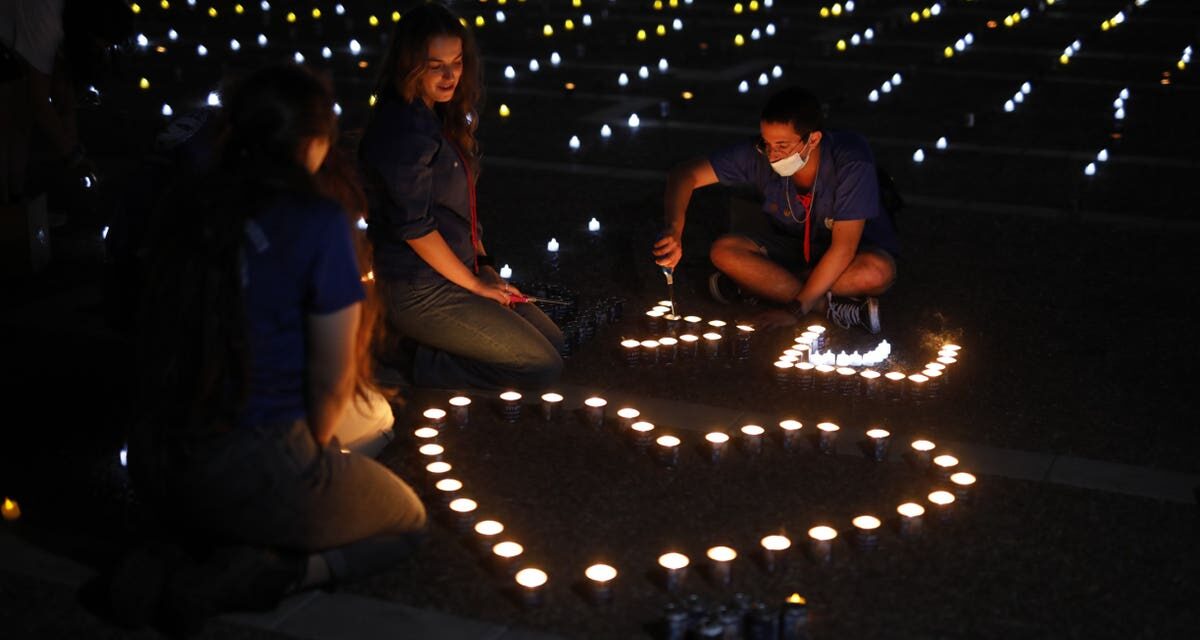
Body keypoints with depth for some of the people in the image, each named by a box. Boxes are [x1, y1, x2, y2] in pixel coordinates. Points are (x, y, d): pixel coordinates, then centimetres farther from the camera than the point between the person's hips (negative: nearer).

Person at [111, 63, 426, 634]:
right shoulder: (318, 224, -17)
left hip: (154, 466, 7)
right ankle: (235, 581, -4)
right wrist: (314, 447, 9)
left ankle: (176, 557, 6)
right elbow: (332, 378, -14)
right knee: (407, 523, 19)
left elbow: (165, 339, 10)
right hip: (254, 469, -6)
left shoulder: (183, 210, 0)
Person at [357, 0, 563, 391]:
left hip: (463, 269, 9)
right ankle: (410, 355, -1)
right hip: (419, 290, -9)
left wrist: (483, 266, 6)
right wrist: (475, 285, -12)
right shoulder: (403, 130, -22)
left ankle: (408, 339, 12)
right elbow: (414, 226, -22)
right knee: (543, 367, -7)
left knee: (552, 340, 13)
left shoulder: (441, 116, 8)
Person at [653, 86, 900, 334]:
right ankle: (831, 307, -22)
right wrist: (674, 230, -39)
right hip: (792, 246, 4)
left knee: (878, 272, -38)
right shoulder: (757, 155, -23)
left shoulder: (852, 162, -32)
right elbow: (686, 174, -20)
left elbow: (844, 247, -31)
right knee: (724, 251, -23)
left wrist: (796, 308, -32)